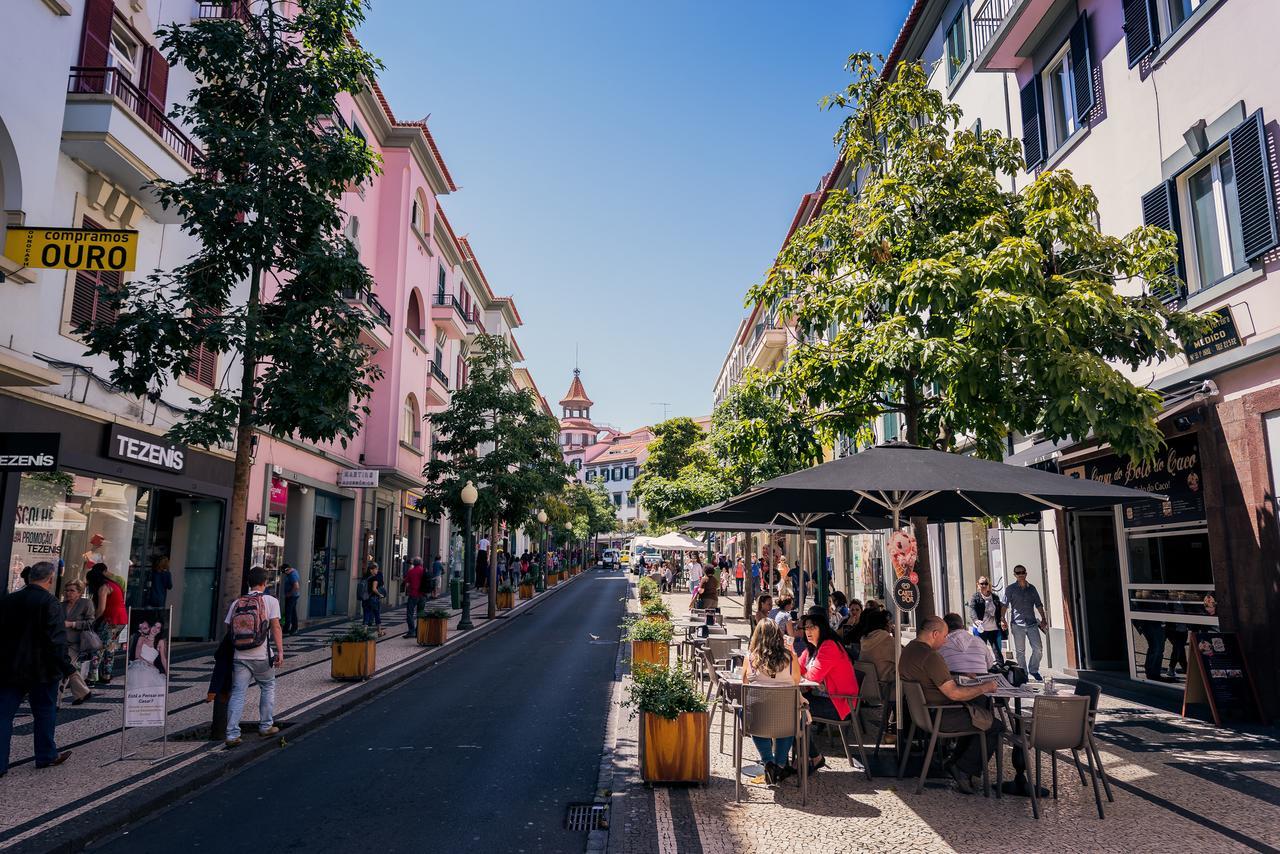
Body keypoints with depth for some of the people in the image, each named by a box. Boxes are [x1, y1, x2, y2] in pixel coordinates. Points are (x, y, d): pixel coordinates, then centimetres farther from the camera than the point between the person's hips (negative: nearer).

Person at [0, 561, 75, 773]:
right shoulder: (50, 603, -15)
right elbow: (56, 640, -18)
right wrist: (66, 668, -11)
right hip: (42, 669, -5)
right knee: (44, 713, 10)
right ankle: (46, 756, 22)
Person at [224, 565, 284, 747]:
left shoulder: (236, 603, 9)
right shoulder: (270, 601, -2)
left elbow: (228, 630, 10)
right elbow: (275, 627, -7)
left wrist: (229, 653, 22)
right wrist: (280, 652, -6)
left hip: (239, 656, 3)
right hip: (261, 656, -3)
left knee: (237, 694, 6)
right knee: (268, 688, 17)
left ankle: (232, 734, 1)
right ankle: (266, 726, 24)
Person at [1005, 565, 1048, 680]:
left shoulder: (1032, 588, 10)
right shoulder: (1011, 589, -1)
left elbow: (1038, 605, 17)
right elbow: (1004, 605, -4)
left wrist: (1043, 619, 14)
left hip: (1032, 623, 3)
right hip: (1017, 624, -3)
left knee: (1038, 649, 0)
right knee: (1020, 651, 4)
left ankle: (1033, 670, 20)